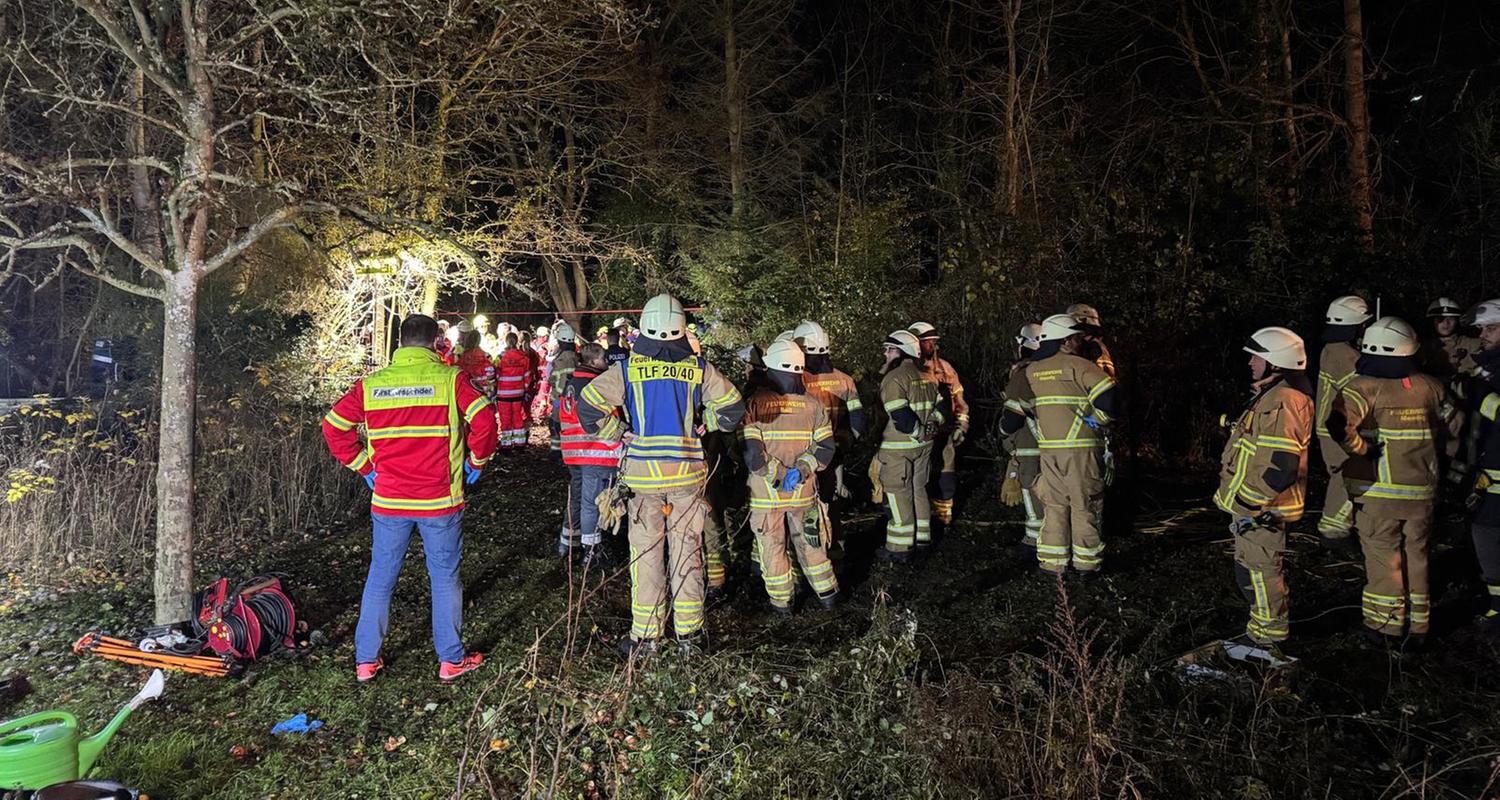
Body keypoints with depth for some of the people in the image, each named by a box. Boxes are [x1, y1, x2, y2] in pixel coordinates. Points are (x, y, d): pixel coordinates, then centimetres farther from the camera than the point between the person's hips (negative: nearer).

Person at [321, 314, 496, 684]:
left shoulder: (370, 384, 2)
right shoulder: (450, 379, -8)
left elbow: (334, 426, 4)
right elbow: (484, 418, -18)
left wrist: (364, 467, 11)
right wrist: (476, 461, -2)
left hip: (387, 500, 3)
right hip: (440, 500, -2)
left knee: (379, 579, 16)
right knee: (445, 578, 10)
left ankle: (366, 660, 24)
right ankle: (451, 659, 20)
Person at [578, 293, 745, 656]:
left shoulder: (629, 368, -4)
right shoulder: (698, 368, -1)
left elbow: (589, 404, -10)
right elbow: (732, 407, 2)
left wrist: (619, 434, 2)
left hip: (642, 472, -1)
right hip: (688, 471, 1)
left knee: (646, 553, 7)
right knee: (687, 550, 10)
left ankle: (645, 632, 14)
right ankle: (689, 629, 19)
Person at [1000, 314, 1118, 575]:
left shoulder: (1030, 371, 8)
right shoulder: (1080, 367, -9)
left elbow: (1015, 405, 13)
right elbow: (1108, 397, -18)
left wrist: (1005, 429, 30)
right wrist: (1097, 418, 0)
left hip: (1048, 449, 5)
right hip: (1081, 448, -5)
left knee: (1054, 505, 13)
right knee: (1084, 504, 6)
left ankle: (1052, 561, 14)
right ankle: (1086, 562, 12)